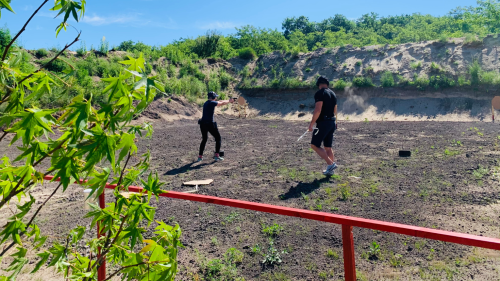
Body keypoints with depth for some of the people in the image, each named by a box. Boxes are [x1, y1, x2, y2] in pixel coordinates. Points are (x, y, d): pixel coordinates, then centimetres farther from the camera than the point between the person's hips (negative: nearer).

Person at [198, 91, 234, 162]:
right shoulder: (212, 103, -9)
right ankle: (216, 155, 1)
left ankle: (200, 156, 18)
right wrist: (229, 101, 21)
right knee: (218, 139, 8)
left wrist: (228, 101, 27)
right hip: (210, 124, -8)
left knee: (204, 139, 22)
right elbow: (222, 103, 2)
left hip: (202, 124, 8)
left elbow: (219, 102, 22)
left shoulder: (206, 103, 16)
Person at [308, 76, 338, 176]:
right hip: (332, 122, 9)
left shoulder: (320, 93, -10)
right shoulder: (333, 94, 16)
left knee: (314, 145, -4)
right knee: (328, 147, 13)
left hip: (323, 123, -9)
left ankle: (331, 164, -11)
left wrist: (311, 124, -17)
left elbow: (318, 110, -20)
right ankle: (331, 169, 15)